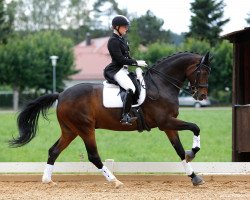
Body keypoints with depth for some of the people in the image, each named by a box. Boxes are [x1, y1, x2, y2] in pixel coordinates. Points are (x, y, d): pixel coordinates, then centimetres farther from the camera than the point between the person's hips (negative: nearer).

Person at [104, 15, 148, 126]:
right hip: (116, 70, -11)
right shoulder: (113, 41, -13)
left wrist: (137, 62, 8)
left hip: (124, 69, 11)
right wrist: (136, 62, -17)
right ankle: (125, 116, -32)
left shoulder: (121, 39, 17)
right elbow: (120, 59, -20)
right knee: (130, 88, -30)